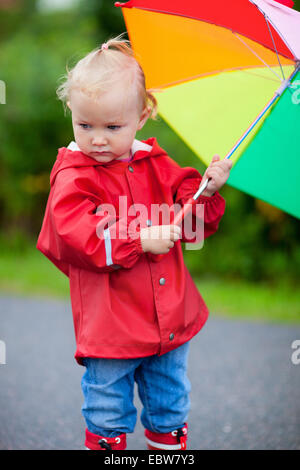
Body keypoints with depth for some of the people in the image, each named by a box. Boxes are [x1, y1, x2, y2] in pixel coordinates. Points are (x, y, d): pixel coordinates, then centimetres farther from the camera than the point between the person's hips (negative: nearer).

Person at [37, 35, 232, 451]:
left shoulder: (156, 164, 4)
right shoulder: (74, 176, -11)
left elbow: (190, 215, 7)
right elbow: (74, 235, -25)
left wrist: (207, 190, -14)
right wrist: (139, 240, -29)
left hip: (170, 318, 5)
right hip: (109, 323, -4)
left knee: (170, 405, 20)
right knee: (108, 412, 9)